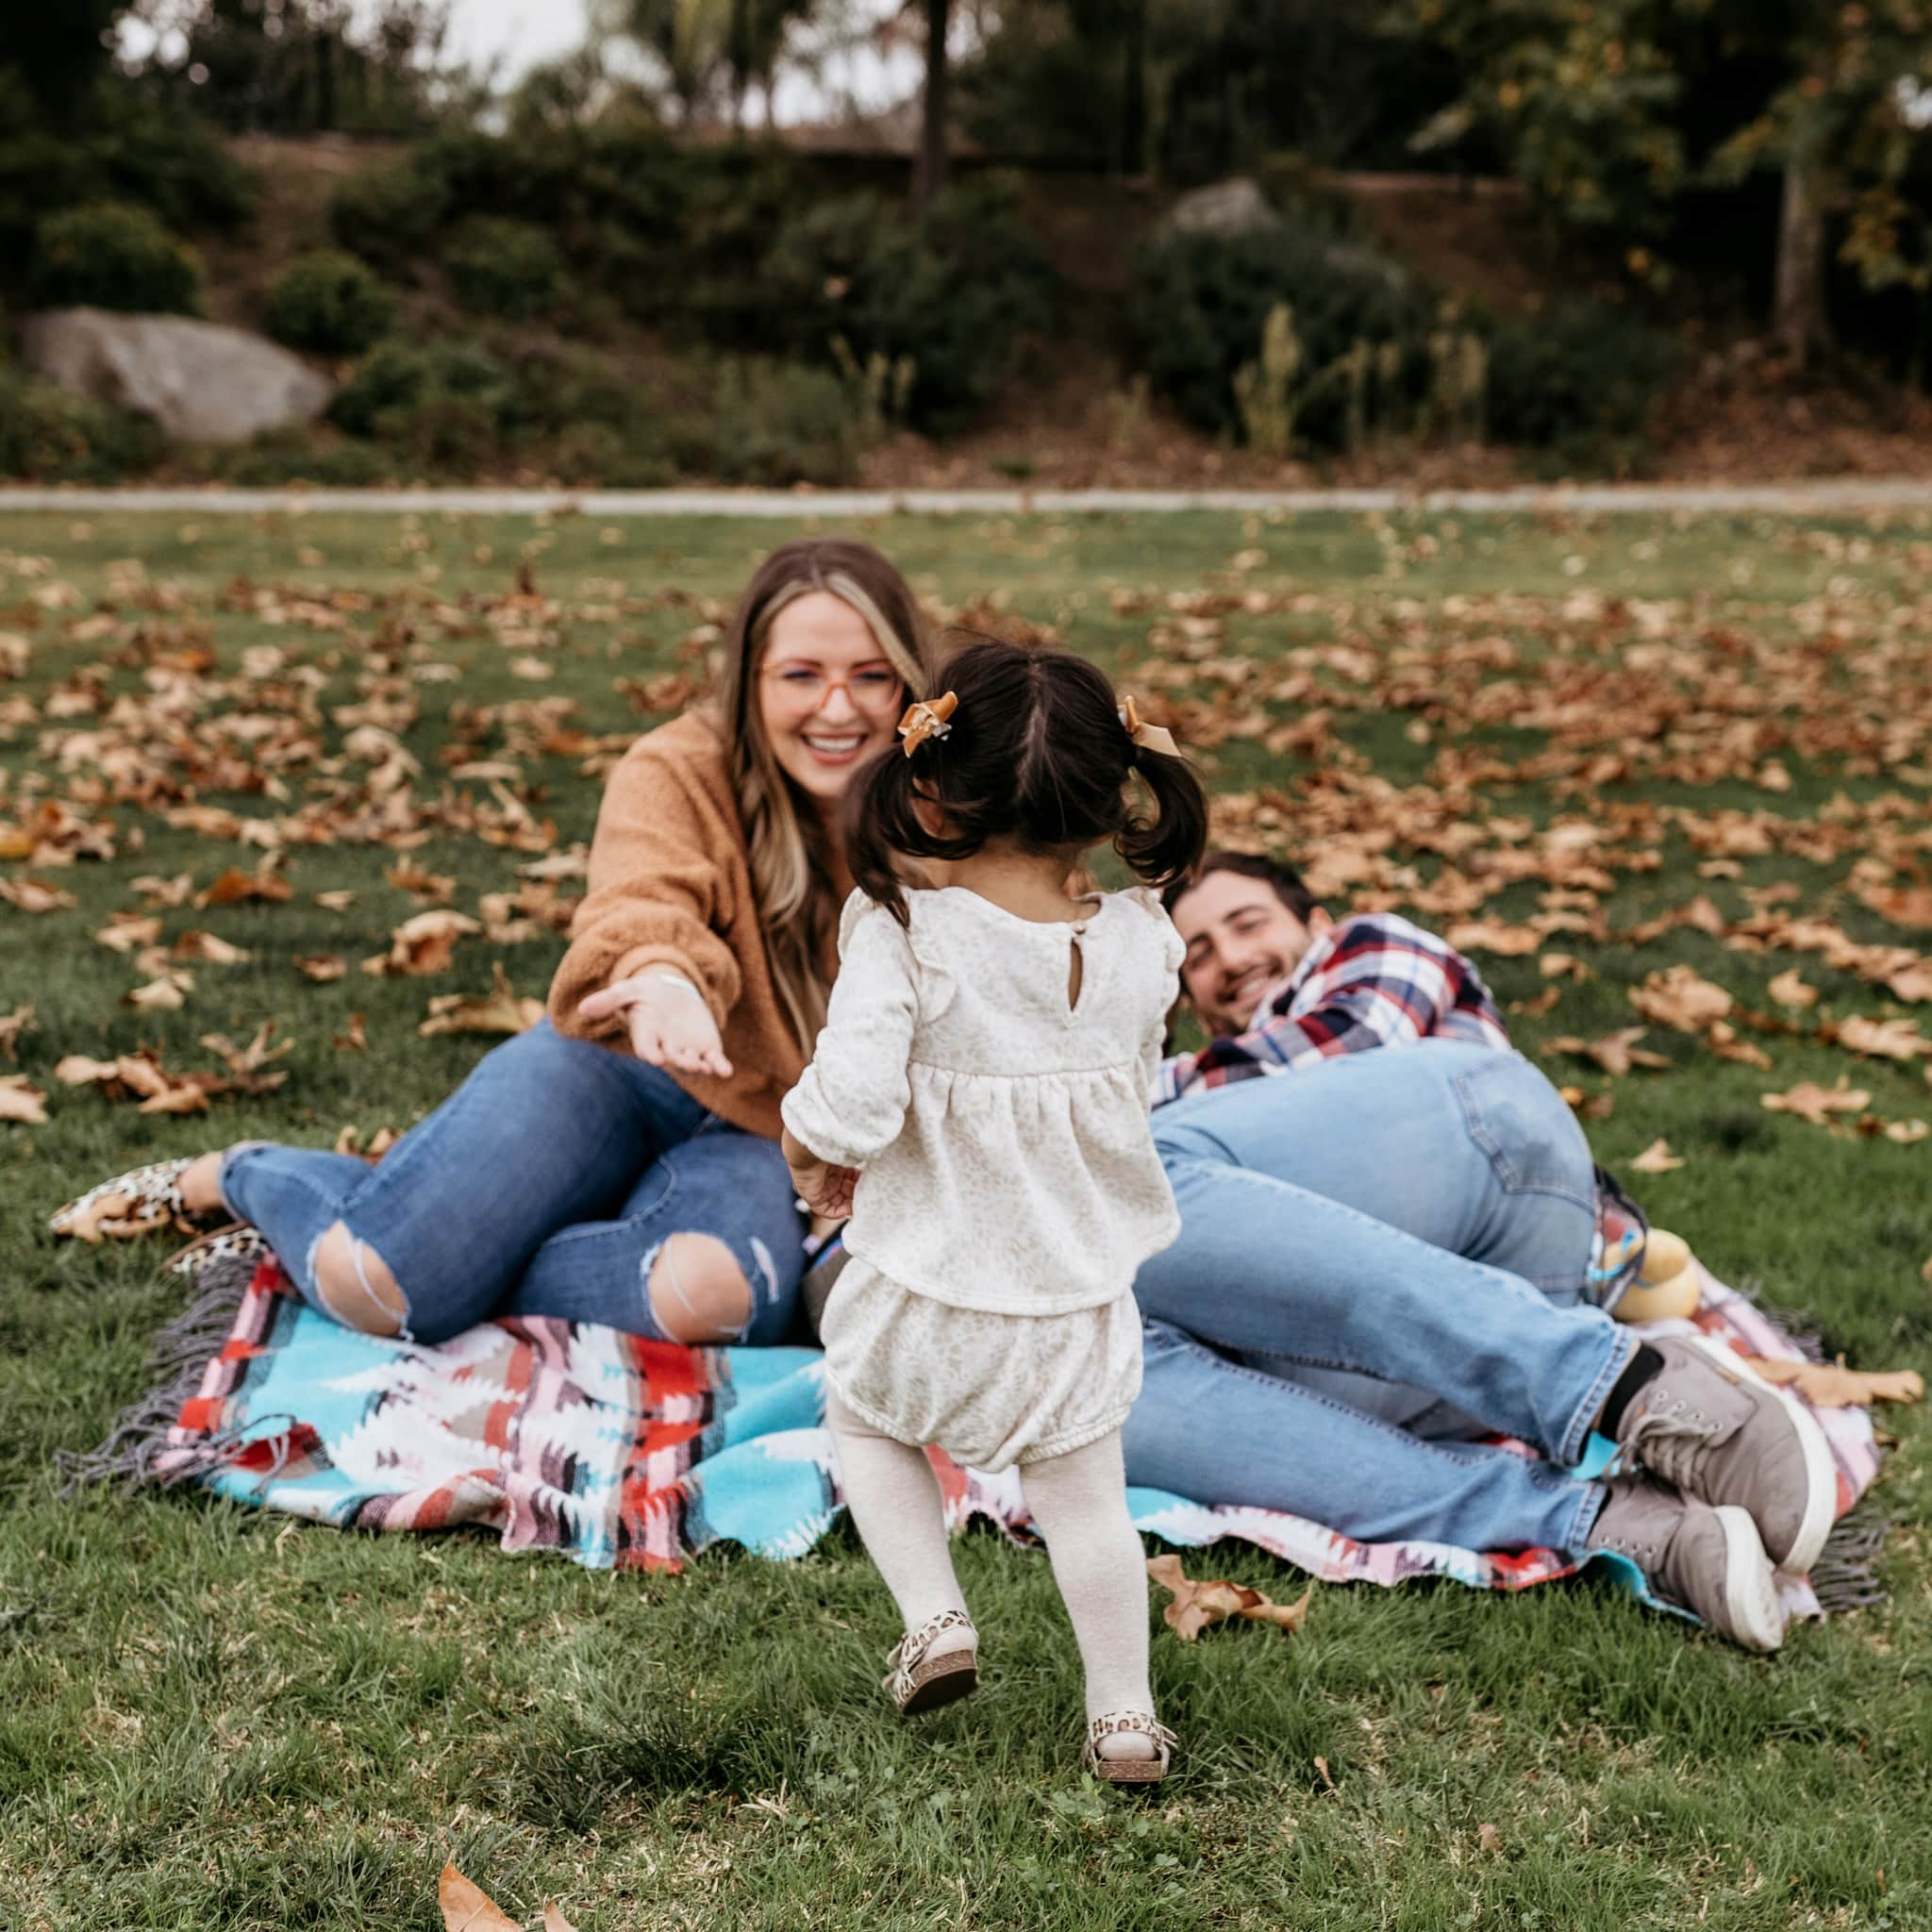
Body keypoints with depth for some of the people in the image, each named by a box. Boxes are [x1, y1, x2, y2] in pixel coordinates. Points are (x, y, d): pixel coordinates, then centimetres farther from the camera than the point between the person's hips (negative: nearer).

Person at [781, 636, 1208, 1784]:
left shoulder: (903, 933, -21)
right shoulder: (1137, 946, -9)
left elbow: (852, 1099, -27)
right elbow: (1135, 1096, 5)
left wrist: (813, 1147, -4)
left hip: (928, 1287, -2)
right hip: (1079, 1291, 2)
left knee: (865, 1424, 28)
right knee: (1086, 1499, 19)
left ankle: (935, 1621, 18)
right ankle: (1125, 1716, 25)